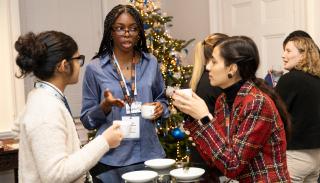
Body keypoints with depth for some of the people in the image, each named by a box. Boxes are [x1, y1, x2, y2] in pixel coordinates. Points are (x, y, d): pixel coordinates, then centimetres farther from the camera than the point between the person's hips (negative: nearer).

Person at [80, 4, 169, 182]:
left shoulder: (151, 63, 2)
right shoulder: (95, 68, -5)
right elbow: (87, 120, -1)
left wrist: (160, 108, -7)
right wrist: (104, 108, -20)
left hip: (149, 153, 3)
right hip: (111, 159, -2)